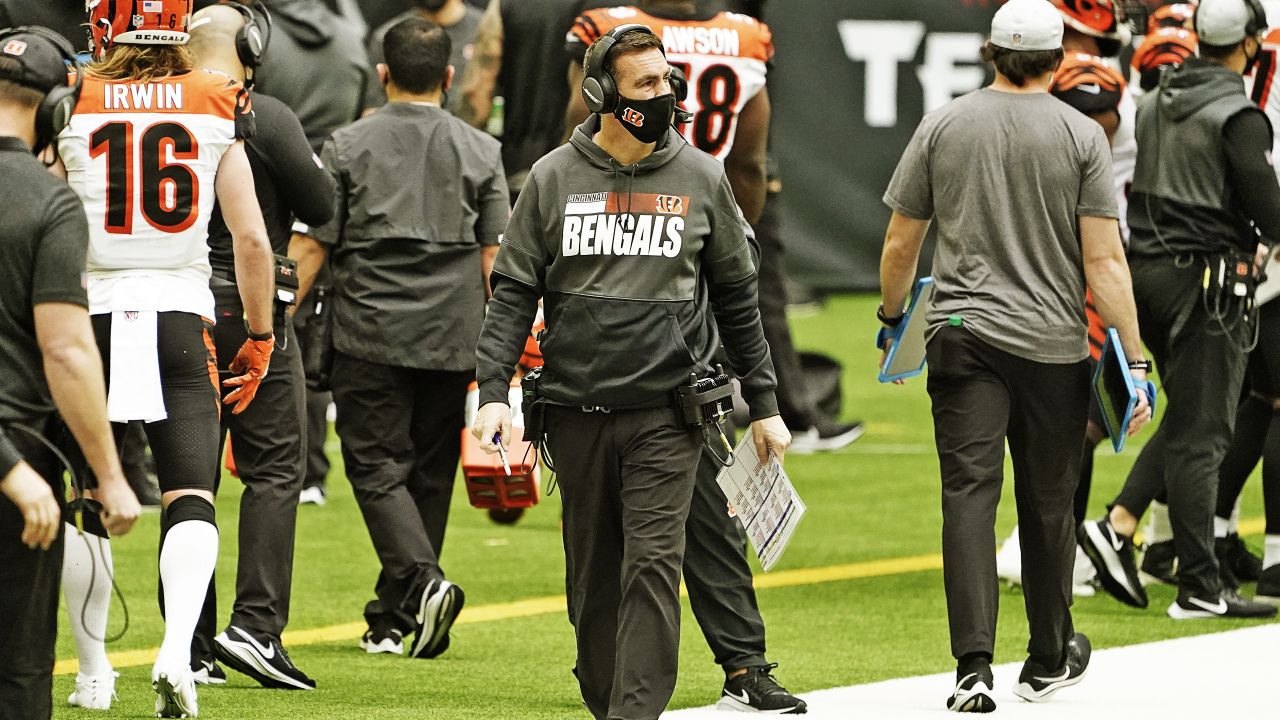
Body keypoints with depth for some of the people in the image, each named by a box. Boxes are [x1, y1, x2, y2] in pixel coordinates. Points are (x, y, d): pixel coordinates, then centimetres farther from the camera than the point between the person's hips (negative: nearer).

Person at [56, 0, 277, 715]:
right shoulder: (217, 109, 1)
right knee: (191, 500, -2)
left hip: (91, 314, 0)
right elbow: (253, 239, 2)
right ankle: (177, 649, -23)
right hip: (181, 317, 0)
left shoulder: (71, 104, -3)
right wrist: (260, 338, 13)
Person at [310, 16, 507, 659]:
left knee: (377, 467, 0)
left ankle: (422, 580, -24)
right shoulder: (479, 151, 5)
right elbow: (495, 257, 4)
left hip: (370, 335, -2)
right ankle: (393, 620, 14)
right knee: (430, 473, 11)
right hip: (451, 339, 2)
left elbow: (314, 246, -1)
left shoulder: (348, 146, 0)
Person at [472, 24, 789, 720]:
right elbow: (514, 291, 5)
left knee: (652, 565, -11)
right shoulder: (554, 178, 4)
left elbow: (737, 297, 13)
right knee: (593, 575, 8)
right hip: (576, 411, 1)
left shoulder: (700, 177, 5)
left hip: (667, 409, -1)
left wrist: (763, 405, 13)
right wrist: (493, 390, -7)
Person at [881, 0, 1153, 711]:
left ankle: (973, 666, -17)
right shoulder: (1080, 136, -3)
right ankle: (1049, 661, 26)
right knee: (1047, 505, 11)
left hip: (960, 333, 1)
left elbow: (900, 244, 9)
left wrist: (891, 317, 26)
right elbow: (1104, 261, -7)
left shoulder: (941, 126, 3)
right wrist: (1133, 359, -4)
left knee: (969, 493, -4)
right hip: (1053, 344, -1)